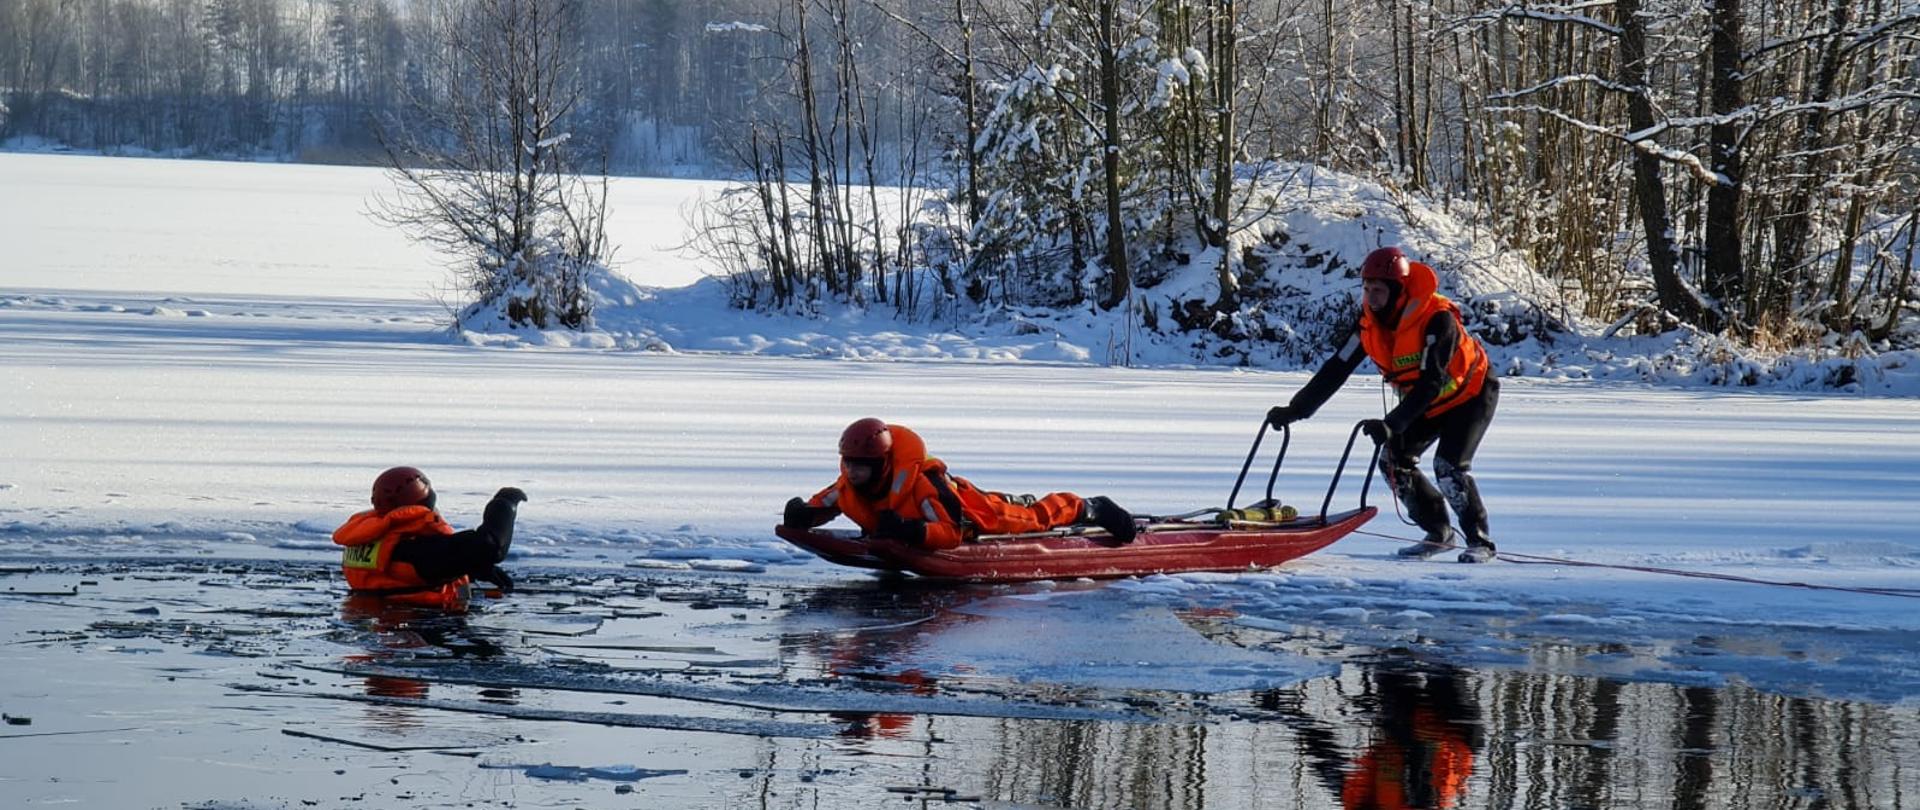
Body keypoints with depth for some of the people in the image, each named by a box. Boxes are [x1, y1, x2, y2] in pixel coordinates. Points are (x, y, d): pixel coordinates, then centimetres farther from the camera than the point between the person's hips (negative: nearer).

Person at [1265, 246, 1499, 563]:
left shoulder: (1437, 319, -34)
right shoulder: (1370, 321, -14)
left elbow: (1431, 381, -40)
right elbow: (1336, 369, -13)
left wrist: (1393, 423, -49)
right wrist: (1295, 409, -21)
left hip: (1470, 393, -7)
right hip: (1424, 403, 7)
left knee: (1449, 466, -23)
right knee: (1394, 461, -4)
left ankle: (1479, 540, -7)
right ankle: (1440, 533, 10)